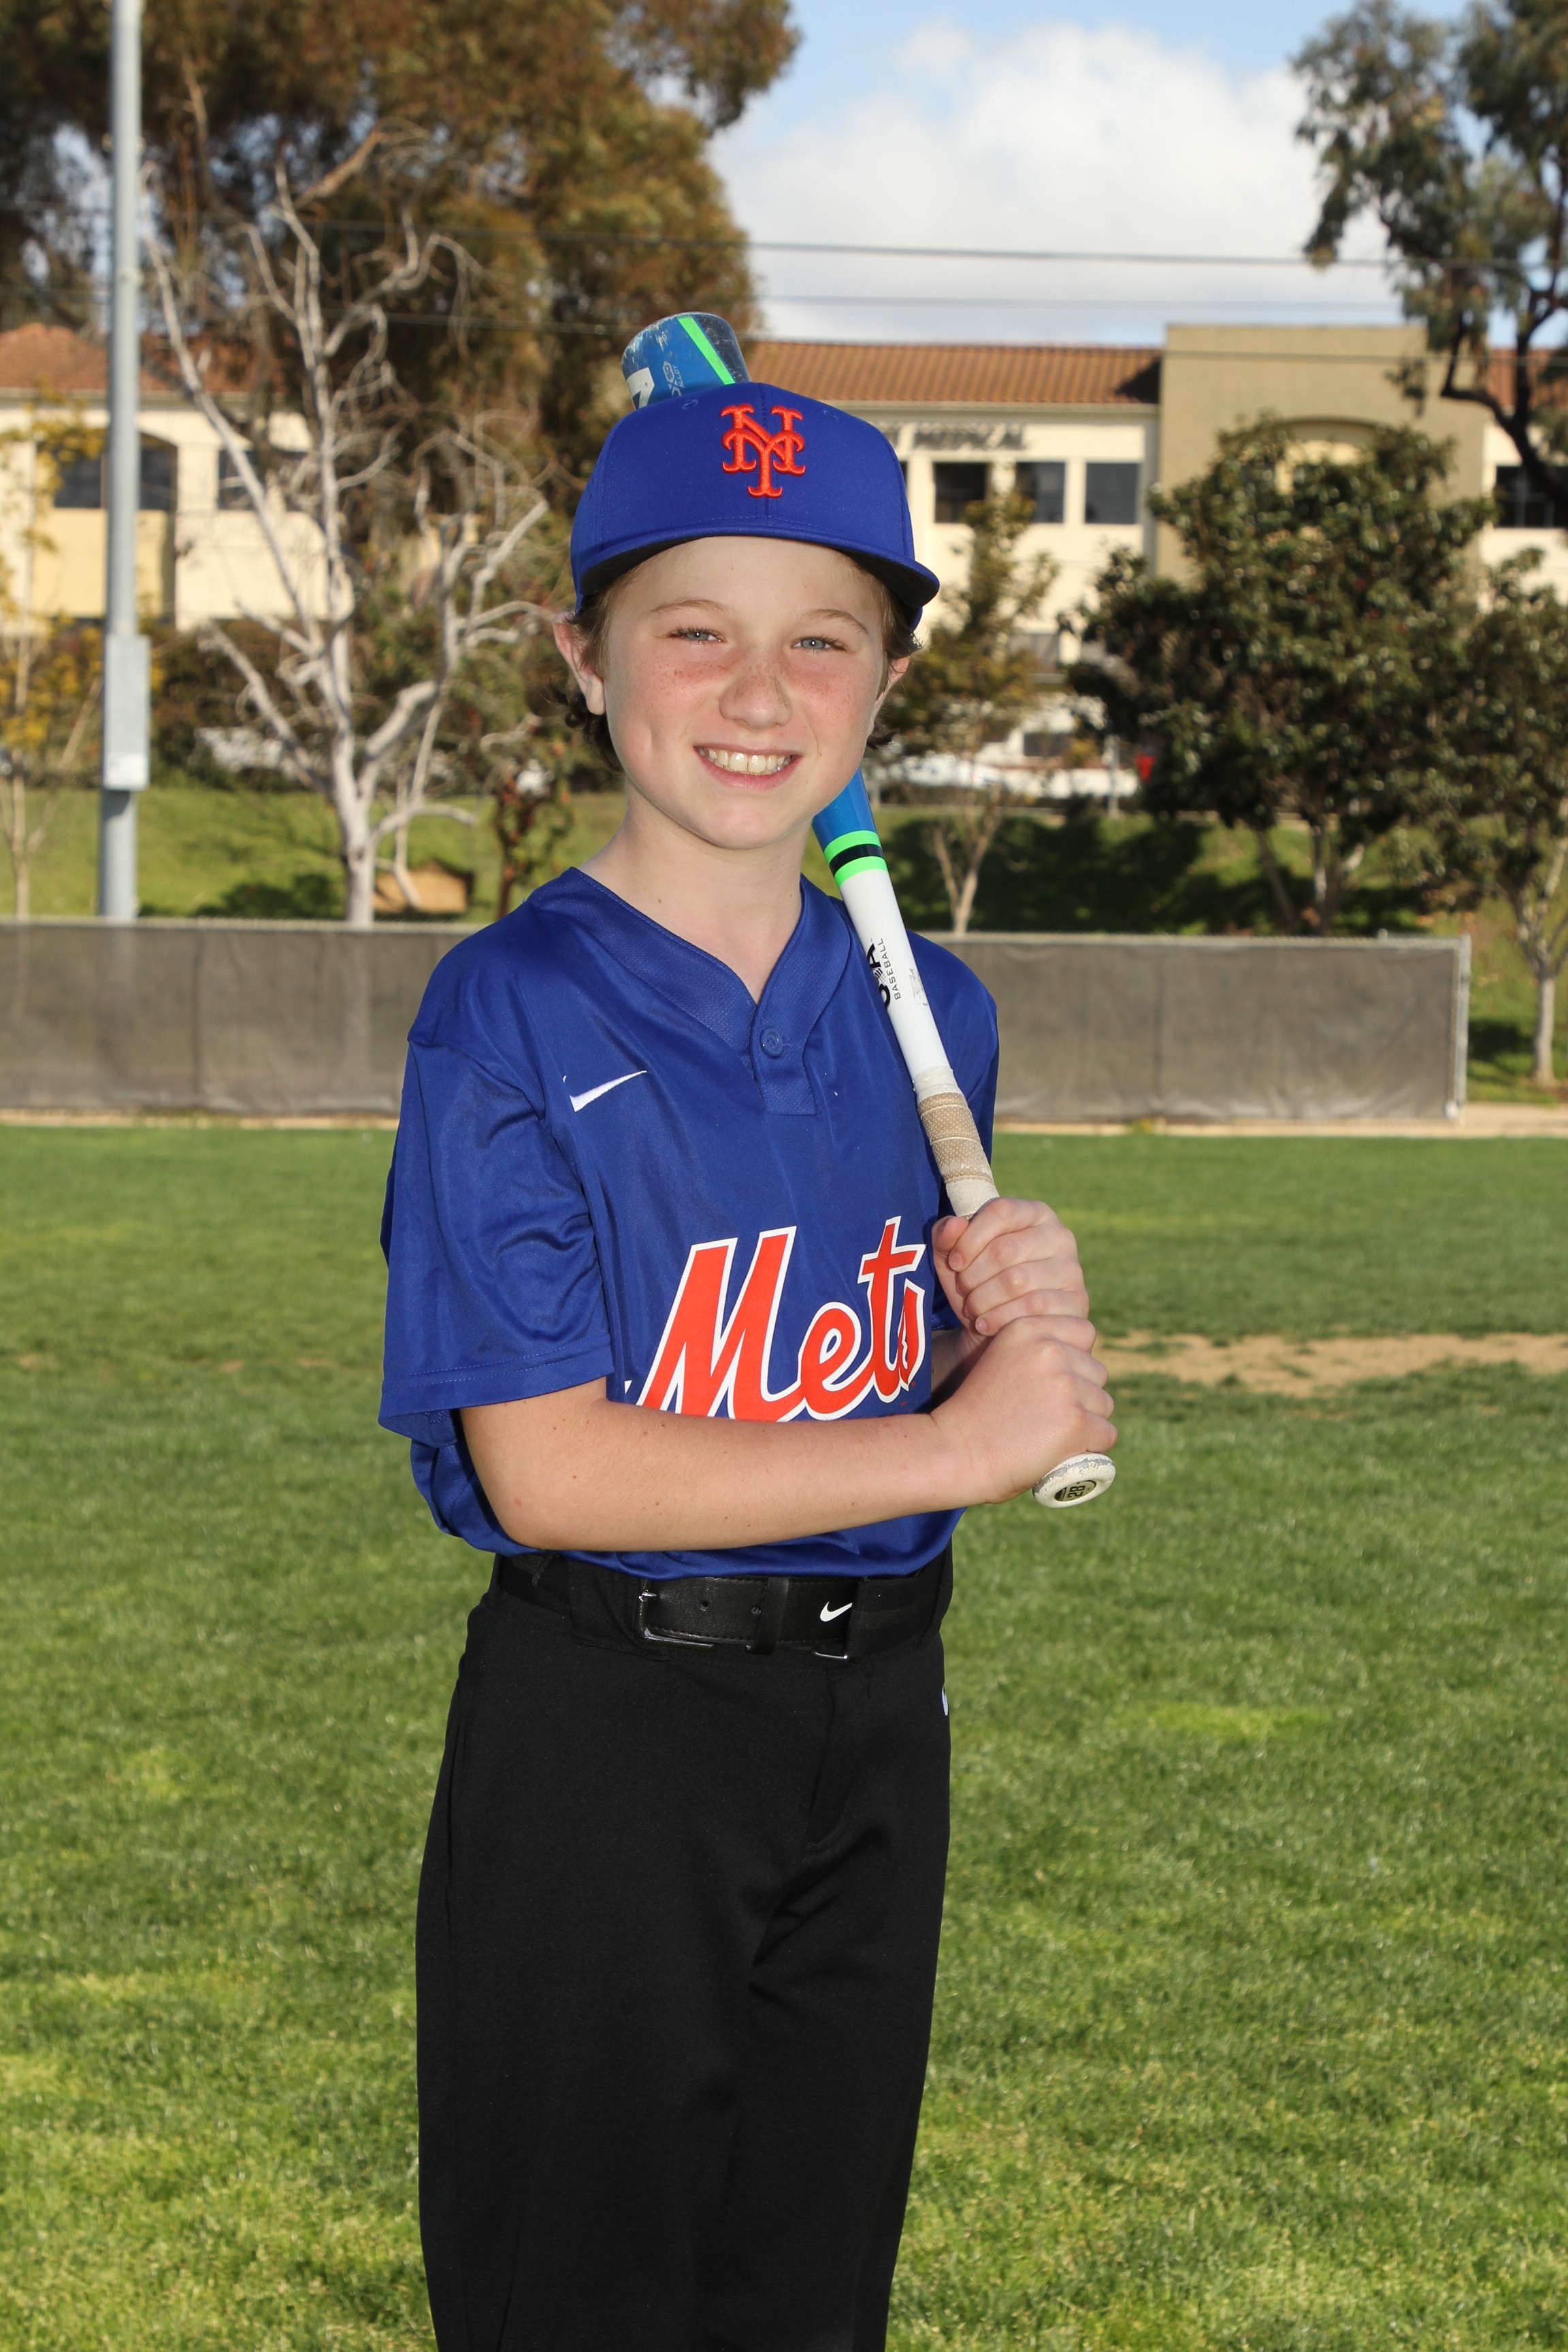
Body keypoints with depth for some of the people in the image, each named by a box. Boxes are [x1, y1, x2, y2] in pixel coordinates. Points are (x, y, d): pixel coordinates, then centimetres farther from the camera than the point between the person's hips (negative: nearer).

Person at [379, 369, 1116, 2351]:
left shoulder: (930, 1012, 6)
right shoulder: (516, 1012, -12)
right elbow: (545, 1467, -19)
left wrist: (1027, 1328, -10)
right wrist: (957, 1445, -16)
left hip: (877, 1712, 5)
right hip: (605, 1726, -5)